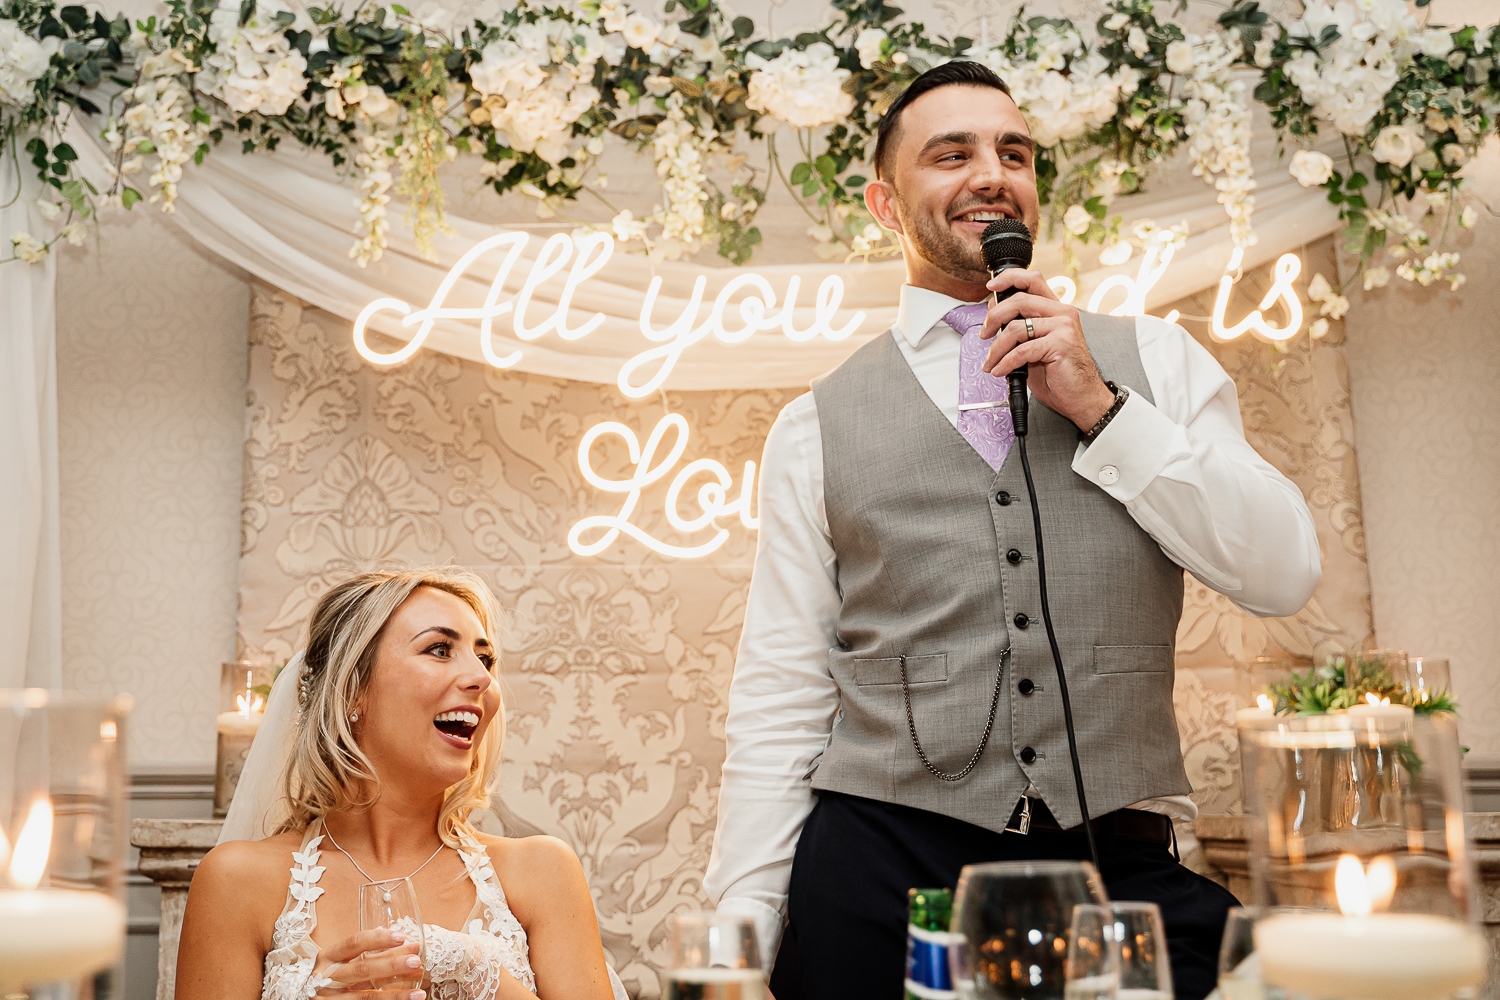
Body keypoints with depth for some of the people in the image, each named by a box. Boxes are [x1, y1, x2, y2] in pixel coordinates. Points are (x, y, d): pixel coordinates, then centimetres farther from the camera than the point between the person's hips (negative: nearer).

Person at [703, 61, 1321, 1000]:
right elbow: (780, 697, 5)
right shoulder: (816, 428, 8)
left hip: (1124, 863, 1)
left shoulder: (1153, 359, 10)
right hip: (879, 868, 0)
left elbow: (1284, 572, 2)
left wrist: (1101, 408, -7)